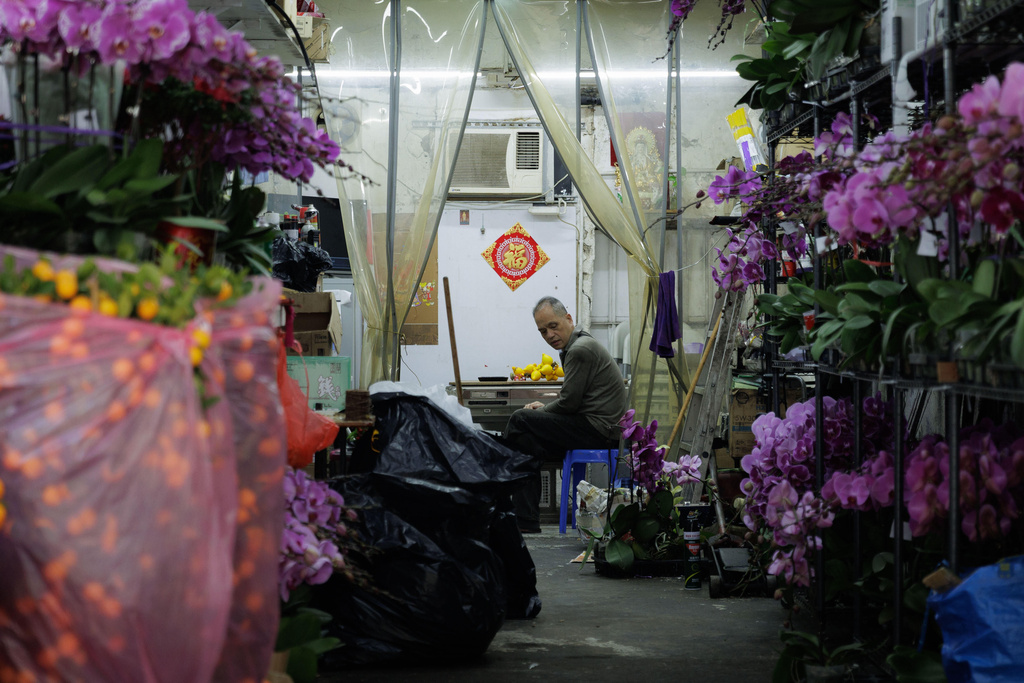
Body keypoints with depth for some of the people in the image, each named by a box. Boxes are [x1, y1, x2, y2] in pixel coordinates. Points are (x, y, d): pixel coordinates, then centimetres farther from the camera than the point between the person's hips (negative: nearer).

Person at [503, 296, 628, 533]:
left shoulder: (580, 349, -16)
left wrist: (539, 412, 0)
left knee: (520, 420, -10)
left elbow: (568, 402, -16)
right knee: (528, 442, 14)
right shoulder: (574, 346, 17)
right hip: (601, 429, 11)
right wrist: (544, 407, 10)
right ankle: (526, 521, 12)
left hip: (597, 430, -11)